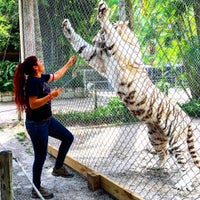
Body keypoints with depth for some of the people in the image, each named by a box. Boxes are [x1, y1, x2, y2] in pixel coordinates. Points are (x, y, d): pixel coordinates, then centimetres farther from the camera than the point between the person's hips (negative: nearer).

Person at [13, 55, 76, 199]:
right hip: (37, 124, -10)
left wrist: (69, 64, 28)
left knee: (68, 138, 16)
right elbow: (33, 104, -26)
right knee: (40, 156, 0)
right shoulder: (32, 81, -21)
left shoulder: (41, 78, 5)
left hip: (48, 120, 10)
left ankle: (58, 168, 29)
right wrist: (51, 95, -28)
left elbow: (56, 75, 23)